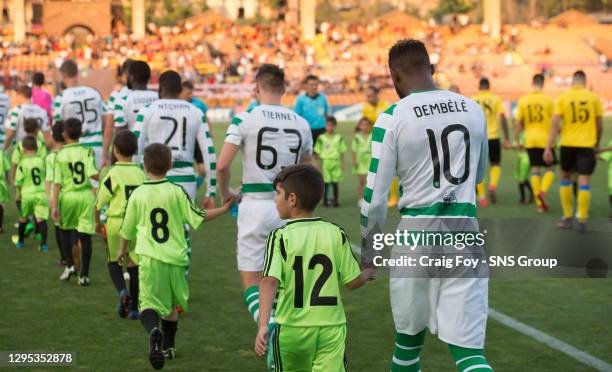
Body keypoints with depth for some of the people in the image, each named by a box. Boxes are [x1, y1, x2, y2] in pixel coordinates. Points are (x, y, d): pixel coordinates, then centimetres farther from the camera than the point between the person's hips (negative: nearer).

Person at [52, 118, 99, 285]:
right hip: (86, 196, 0)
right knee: (85, 236, 4)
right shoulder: (87, 151, -1)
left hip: (67, 196, 0)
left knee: (64, 230, 23)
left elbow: (57, 182, -5)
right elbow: (93, 174, -15)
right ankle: (84, 275, 4)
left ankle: (69, 265, 13)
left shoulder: (60, 155, -1)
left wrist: (55, 206, -5)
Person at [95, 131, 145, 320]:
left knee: (114, 262, 14)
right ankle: (134, 307, 13)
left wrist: (97, 222, 10)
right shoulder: (141, 174, 2)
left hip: (116, 222, -3)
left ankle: (122, 291, -12)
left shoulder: (113, 174, -9)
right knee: (134, 265, 11)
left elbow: (99, 203, -6)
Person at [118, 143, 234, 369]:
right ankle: (167, 347, 32)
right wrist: (224, 209, 12)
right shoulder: (176, 192, -2)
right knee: (171, 306, 21)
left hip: (149, 259, -2)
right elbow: (198, 217, 0)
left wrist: (123, 250, 29)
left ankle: (154, 331, -35)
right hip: (175, 258, 2)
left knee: (148, 304, -3)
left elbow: (127, 229, 10)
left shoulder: (137, 194, 0)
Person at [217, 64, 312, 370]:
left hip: (255, 205, -3)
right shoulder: (301, 124, 6)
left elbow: (223, 165, -10)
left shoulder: (245, 119, -6)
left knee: (252, 282, 4)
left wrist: (225, 195, 8)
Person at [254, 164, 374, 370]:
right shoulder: (337, 234, 1)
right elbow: (352, 282, 3)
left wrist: (263, 325, -25)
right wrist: (369, 271, 25)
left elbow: (270, 281, -19)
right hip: (332, 325, 1)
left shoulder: (280, 237, -7)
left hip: (293, 328, -1)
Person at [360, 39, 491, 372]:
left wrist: (367, 248, 8)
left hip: (417, 232, -2)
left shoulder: (393, 118, -6)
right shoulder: (473, 110, 7)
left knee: (409, 338, 18)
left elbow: (375, 197, -6)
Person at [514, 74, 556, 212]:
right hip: (545, 139, -2)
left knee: (535, 169, 7)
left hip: (530, 141, 3)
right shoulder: (548, 100, -6)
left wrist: (517, 141, 11)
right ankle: (542, 191, -15)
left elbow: (518, 123, 1)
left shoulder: (523, 100, 0)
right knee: (549, 169, 10)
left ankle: (539, 203, 5)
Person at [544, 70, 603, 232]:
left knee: (566, 178, 17)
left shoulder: (562, 98, -1)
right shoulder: (594, 98, 0)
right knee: (584, 181, 1)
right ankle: (582, 221, -3)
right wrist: (597, 143, 21)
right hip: (587, 144, -1)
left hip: (568, 144, 1)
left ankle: (567, 218, 17)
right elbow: (599, 124, 5)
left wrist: (548, 148, -6)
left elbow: (555, 124, -7)